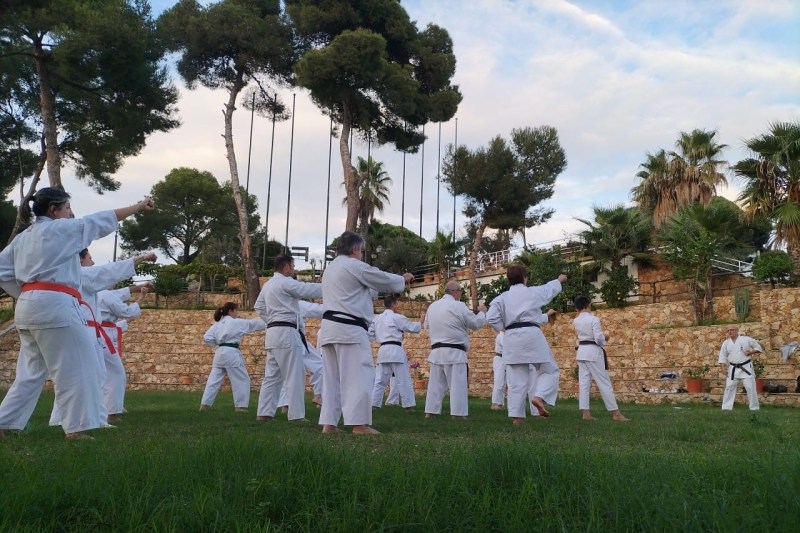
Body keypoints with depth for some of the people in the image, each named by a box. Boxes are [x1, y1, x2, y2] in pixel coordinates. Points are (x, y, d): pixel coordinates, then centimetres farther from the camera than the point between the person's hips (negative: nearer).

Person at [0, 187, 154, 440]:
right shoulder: (59, 228, -4)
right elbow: (101, 220, 1)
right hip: (53, 305, -9)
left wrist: (26, 292, 15)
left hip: (28, 307, 9)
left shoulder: (23, 237, 18)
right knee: (76, 367, -1)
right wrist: (138, 207, 9)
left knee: (32, 371, 17)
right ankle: (77, 427, 1)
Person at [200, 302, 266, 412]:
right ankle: (241, 406, 4)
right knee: (242, 380, 4)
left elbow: (207, 338, 5)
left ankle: (205, 404, 10)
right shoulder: (237, 322, -2)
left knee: (214, 379, 12)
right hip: (231, 353, -6)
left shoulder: (217, 323, 13)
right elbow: (254, 323, 4)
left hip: (219, 353, 6)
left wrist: (218, 342, 17)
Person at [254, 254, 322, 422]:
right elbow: (310, 290, -12)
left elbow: (259, 307, 23)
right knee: (294, 376, -5)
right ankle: (296, 415, -3)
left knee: (272, 375, 12)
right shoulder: (286, 282, -11)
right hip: (286, 333, -10)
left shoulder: (267, 285, 18)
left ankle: (264, 413, 12)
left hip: (273, 333, 10)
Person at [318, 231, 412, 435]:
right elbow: (384, 279, 4)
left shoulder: (330, 268, 22)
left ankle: (328, 423, 10)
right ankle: (359, 423, -7)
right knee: (358, 376, -6)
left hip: (329, 328, 9)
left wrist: (375, 291, 31)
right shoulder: (355, 266, -6)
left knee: (332, 378, 11)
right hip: (348, 328, -9)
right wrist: (403, 279, 20)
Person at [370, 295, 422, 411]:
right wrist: (421, 323, 20)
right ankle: (408, 405, 4)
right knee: (403, 380, 1)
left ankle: (373, 404, 4)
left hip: (383, 350, 6)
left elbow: (370, 335, 12)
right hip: (395, 350, -6)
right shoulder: (397, 317, -4)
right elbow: (412, 327, 4)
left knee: (380, 380, 9)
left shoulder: (377, 318, 12)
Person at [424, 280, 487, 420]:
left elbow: (427, 326, 21)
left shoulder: (432, 306, 9)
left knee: (436, 383, 11)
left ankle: (431, 411, 12)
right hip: (454, 352, -6)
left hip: (436, 350, 6)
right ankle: (458, 413, -2)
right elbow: (475, 323, -2)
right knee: (457, 384, -1)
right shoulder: (458, 306, -10)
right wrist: (482, 312, 17)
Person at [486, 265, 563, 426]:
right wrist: (560, 280, 47)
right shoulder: (533, 292, 6)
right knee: (549, 370, 16)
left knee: (516, 380, 7)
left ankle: (516, 416, 5)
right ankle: (539, 397, -6)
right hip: (531, 335, -3)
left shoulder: (501, 298, 8)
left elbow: (491, 317, -4)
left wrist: (503, 328, 12)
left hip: (511, 339, 3)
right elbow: (551, 287, 27)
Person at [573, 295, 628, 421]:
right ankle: (616, 413, 2)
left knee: (584, 382, 5)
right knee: (604, 382, -2)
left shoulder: (575, 321, 5)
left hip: (581, 352, 6)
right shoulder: (594, 319, -14)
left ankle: (586, 413, 2)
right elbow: (599, 339, -17)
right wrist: (606, 337, 2)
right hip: (593, 352, -6)